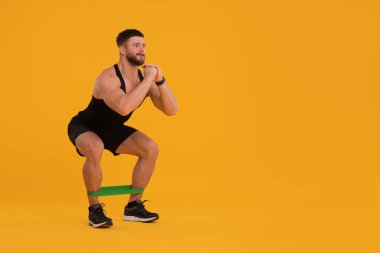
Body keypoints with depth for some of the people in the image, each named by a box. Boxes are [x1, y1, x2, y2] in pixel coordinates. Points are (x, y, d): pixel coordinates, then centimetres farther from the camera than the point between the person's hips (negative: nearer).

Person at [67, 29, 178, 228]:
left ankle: (134, 206, 3)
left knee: (151, 149, -8)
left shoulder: (144, 78, -12)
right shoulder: (107, 78, -33)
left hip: (111, 130, 7)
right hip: (83, 127, -7)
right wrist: (148, 79, -42)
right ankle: (94, 209, -20)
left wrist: (159, 80, -29)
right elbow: (124, 108, -52)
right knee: (95, 149, -39)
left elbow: (171, 110, -16)